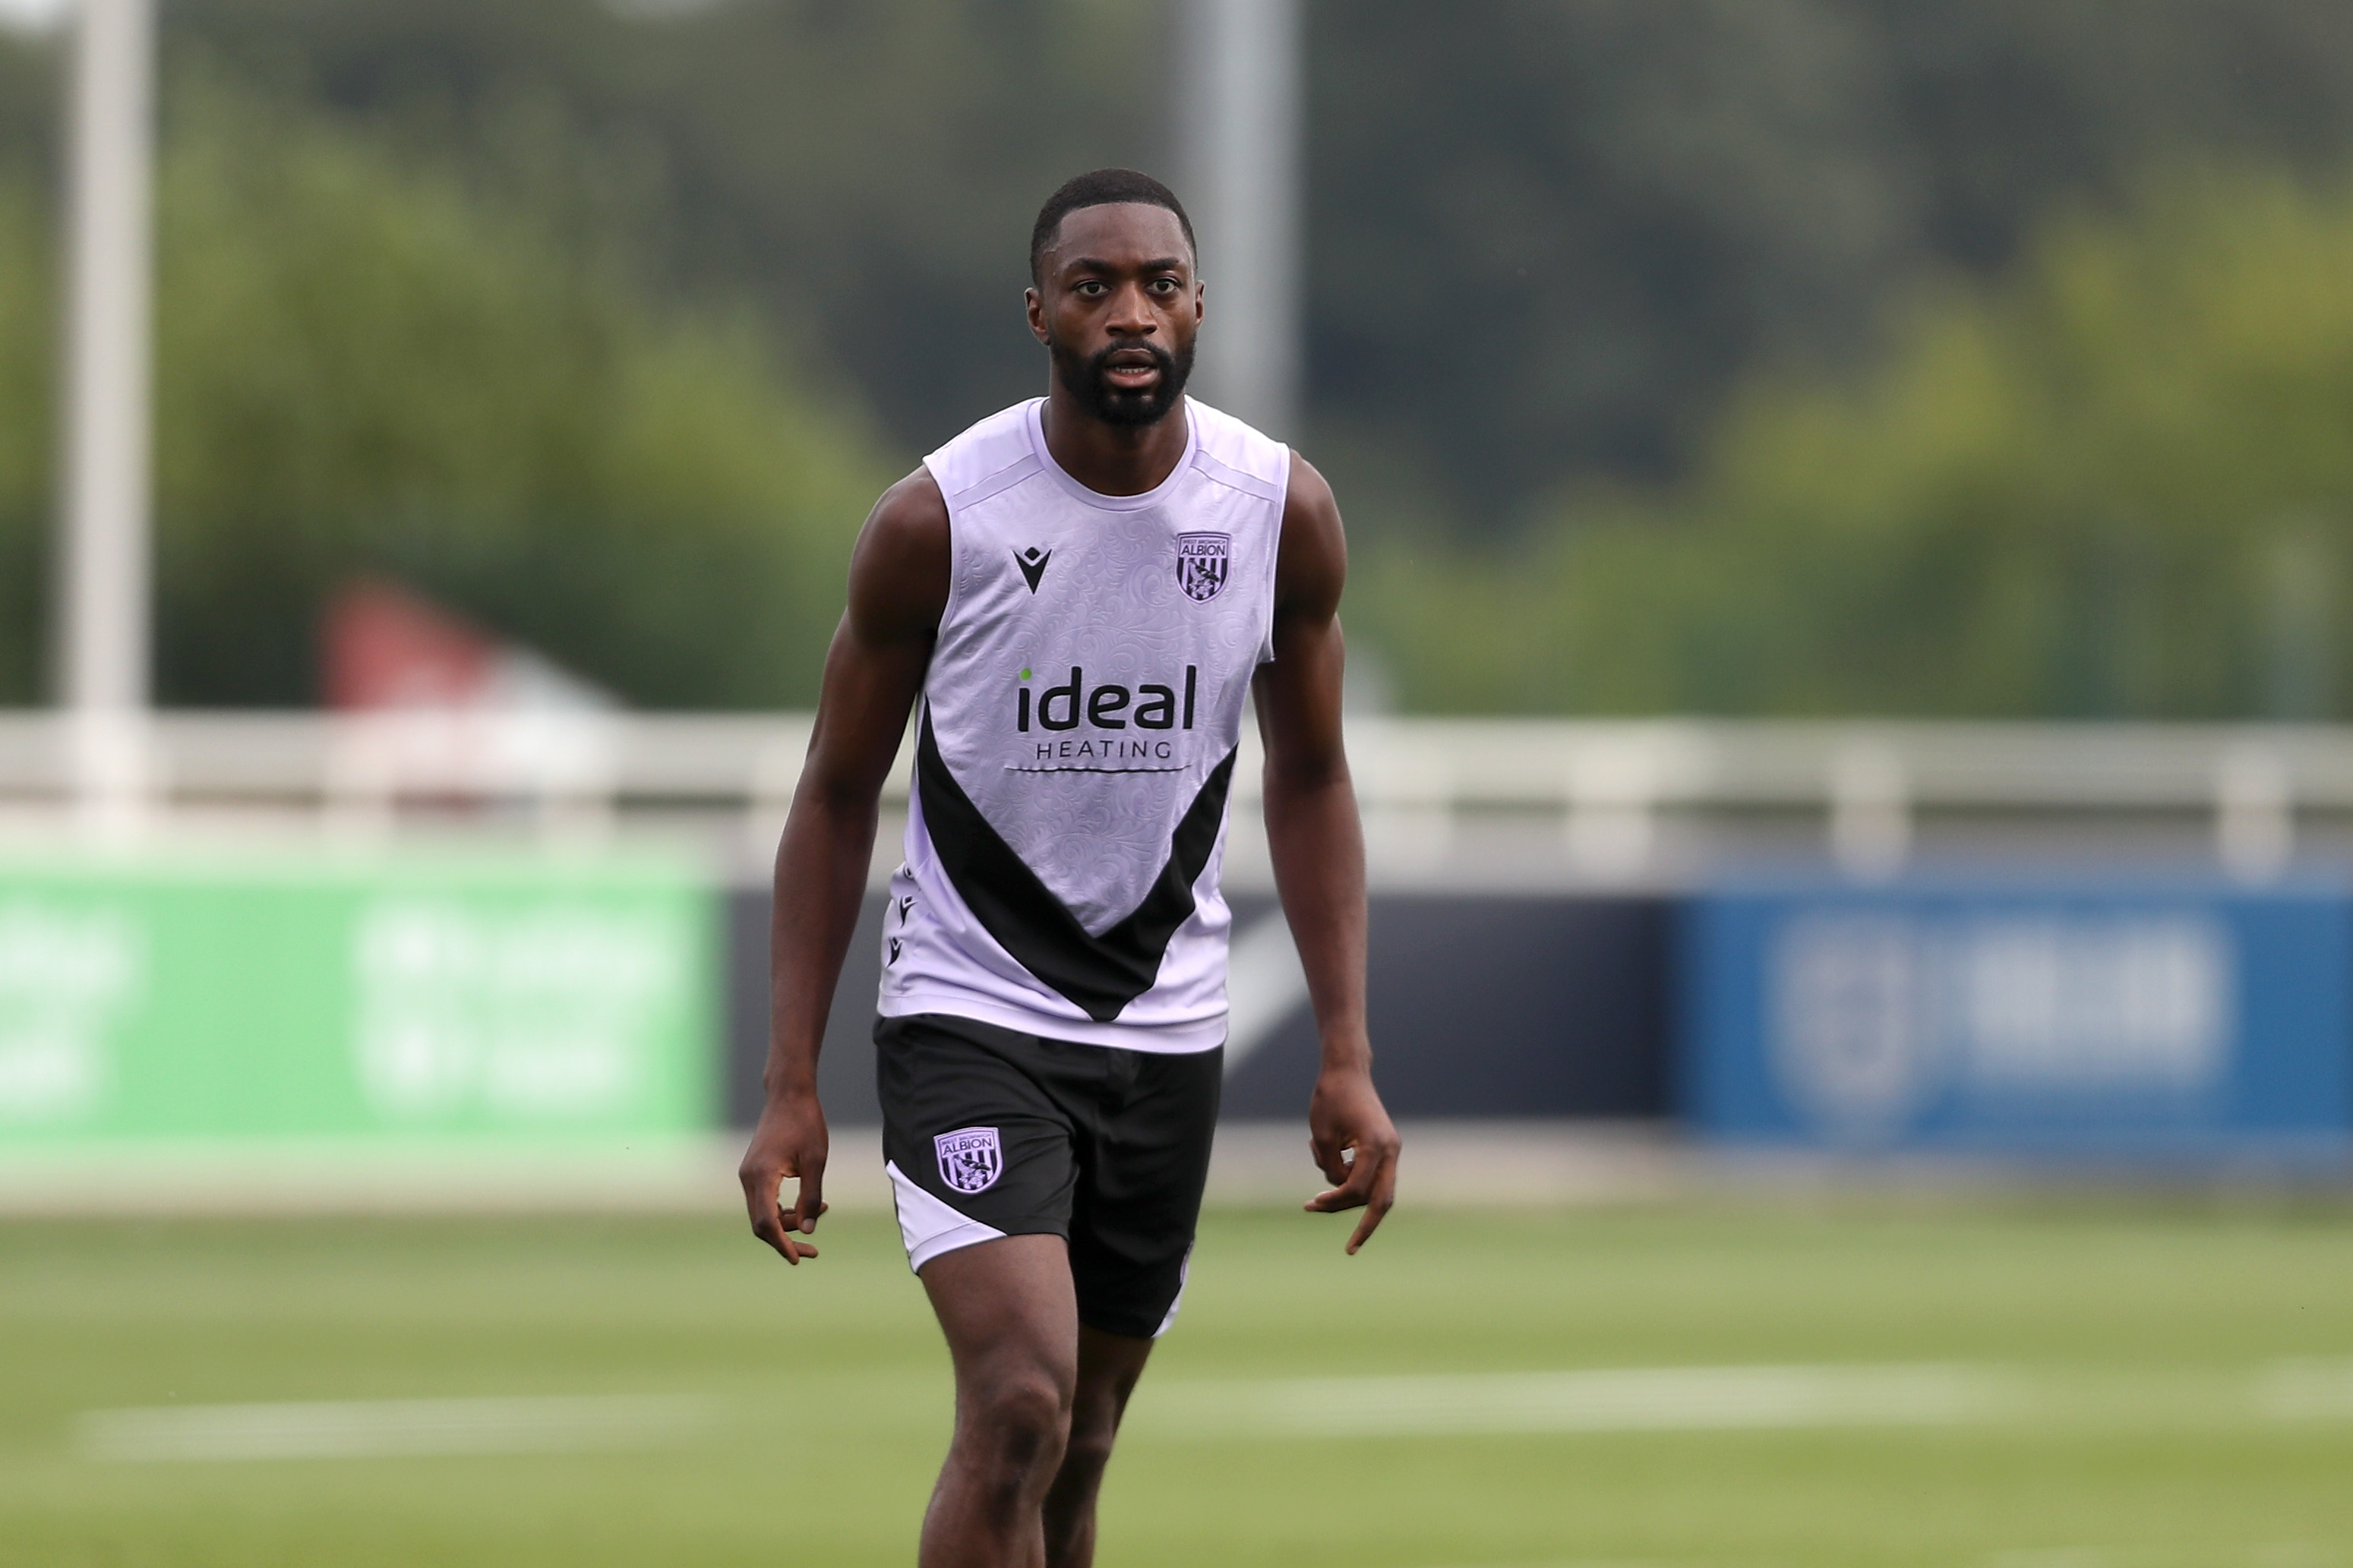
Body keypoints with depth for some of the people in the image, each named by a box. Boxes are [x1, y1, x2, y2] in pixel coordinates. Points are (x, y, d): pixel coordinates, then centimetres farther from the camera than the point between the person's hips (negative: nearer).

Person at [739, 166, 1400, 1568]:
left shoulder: (1285, 513, -4)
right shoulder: (936, 521, -12)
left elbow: (1310, 783, 8)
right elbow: (839, 796, -3)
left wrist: (1348, 1060, 2)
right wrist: (793, 1088, -6)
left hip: (1167, 1031, 4)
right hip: (969, 1017, -4)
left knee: (1077, 1456, 11)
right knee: (1018, 1412, -22)